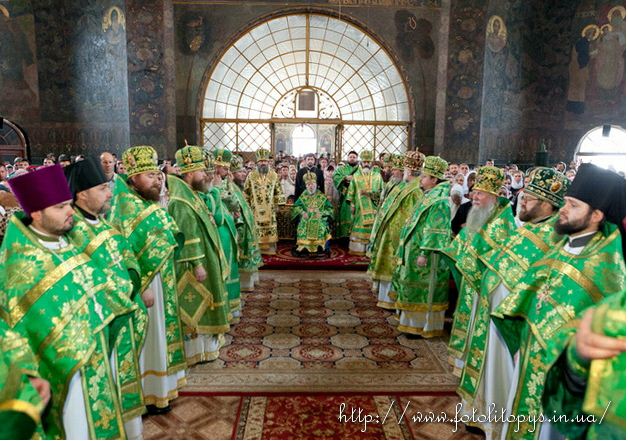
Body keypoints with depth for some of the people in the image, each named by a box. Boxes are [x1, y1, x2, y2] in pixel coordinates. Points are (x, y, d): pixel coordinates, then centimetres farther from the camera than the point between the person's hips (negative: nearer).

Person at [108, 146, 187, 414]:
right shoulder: (128, 204, -17)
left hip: (161, 279, 9)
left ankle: (157, 388, 34)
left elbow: (175, 236, 17)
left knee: (158, 334, 19)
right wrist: (142, 287, -24)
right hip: (144, 281, -9)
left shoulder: (150, 202, 9)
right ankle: (146, 396, 18)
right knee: (146, 338, 3)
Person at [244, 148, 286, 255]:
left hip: (270, 209, 1)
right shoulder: (251, 176, 2)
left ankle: (270, 249, 9)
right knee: (256, 230, 0)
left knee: (270, 229, 1)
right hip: (255, 209, -1)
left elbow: (278, 192, 6)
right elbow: (246, 192, 6)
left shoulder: (274, 176, 4)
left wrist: (278, 205, 1)